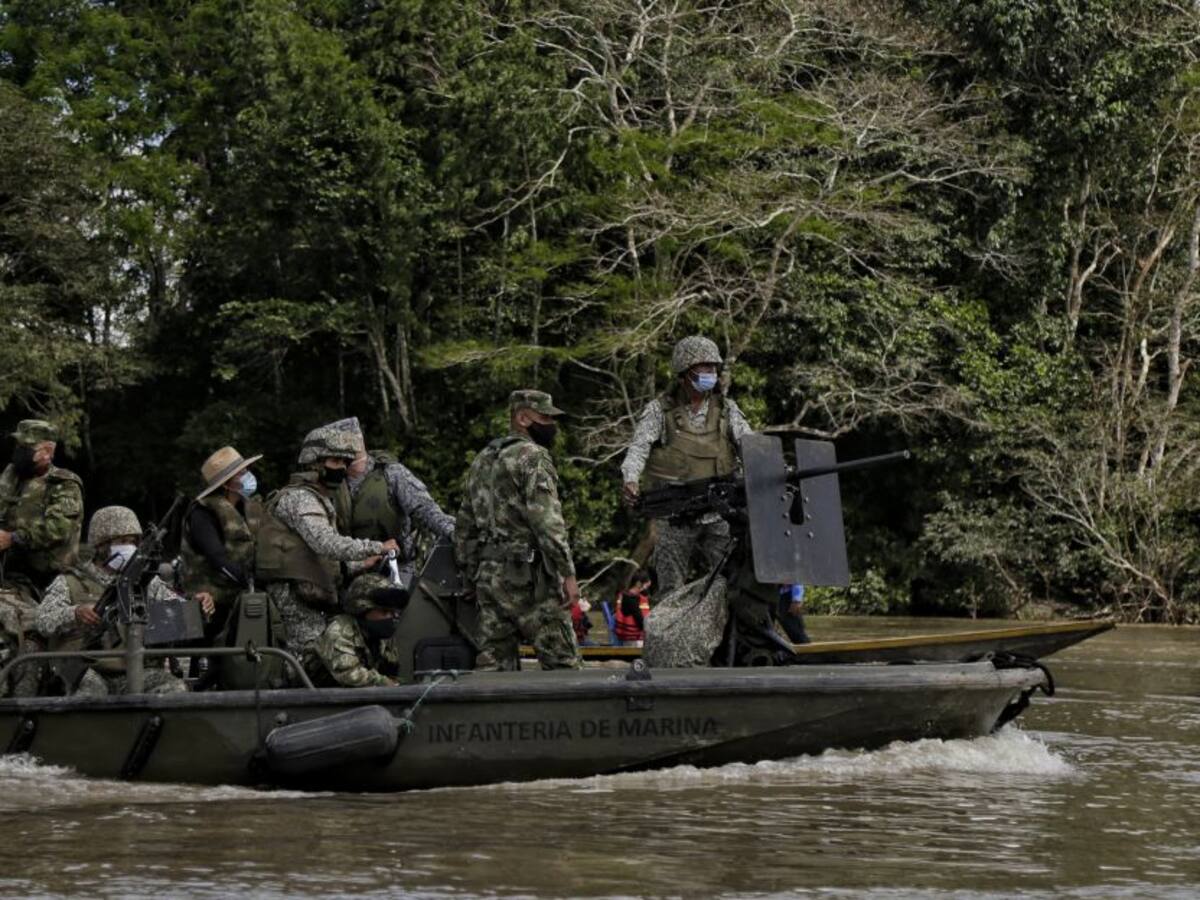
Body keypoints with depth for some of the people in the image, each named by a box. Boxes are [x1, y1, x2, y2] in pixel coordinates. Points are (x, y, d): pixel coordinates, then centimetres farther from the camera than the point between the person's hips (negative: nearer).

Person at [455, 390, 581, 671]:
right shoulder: (532, 456, -8)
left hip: (488, 574, 8)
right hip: (527, 575, -8)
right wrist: (568, 574, -16)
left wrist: (473, 574, 24)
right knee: (563, 664, -5)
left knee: (494, 664, 6)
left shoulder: (481, 461, 19)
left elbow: (464, 528, 21)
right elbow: (548, 522, -17)